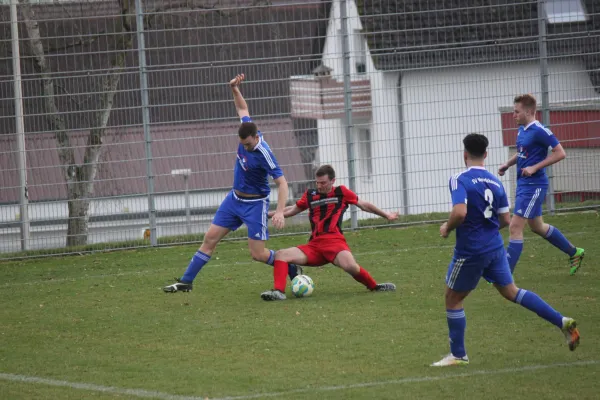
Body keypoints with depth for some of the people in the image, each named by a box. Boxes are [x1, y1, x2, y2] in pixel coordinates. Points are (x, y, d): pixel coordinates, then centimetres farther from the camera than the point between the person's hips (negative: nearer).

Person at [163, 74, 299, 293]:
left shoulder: (263, 154, -28)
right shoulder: (246, 131, -9)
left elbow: (282, 182, -27)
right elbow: (242, 108, 13)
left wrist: (280, 211, -36)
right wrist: (235, 89, -1)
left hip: (254, 203, -7)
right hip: (234, 198, 7)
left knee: (258, 254, -6)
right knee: (210, 238, 4)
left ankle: (291, 269, 18)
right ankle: (186, 281, 9)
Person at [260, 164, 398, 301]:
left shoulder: (341, 192, 8)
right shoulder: (310, 195, 16)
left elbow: (364, 205, 19)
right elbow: (292, 210, 29)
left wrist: (386, 215, 24)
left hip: (335, 241, -4)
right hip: (314, 244, 5)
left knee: (350, 266, -34)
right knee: (280, 255, -13)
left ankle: (374, 286, -9)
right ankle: (279, 291, -25)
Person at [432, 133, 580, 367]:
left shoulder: (460, 181, -15)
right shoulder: (495, 183, 6)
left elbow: (460, 213, -29)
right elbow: (505, 221, 10)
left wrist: (447, 228, -9)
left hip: (470, 251, -6)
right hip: (495, 248, 6)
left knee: (452, 298, 12)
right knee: (510, 291, 17)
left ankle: (458, 355, 17)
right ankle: (562, 322, 8)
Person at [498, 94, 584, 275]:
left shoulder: (539, 131, -17)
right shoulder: (522, 130, 9)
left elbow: (560, 153, -18)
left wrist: (535, 167, -22)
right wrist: (508, 164, 8)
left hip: (534, 185, -10)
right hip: (523, 184, 10)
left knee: (515, 228, -13)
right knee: (537, 226, 21)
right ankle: (574, 253, 37)